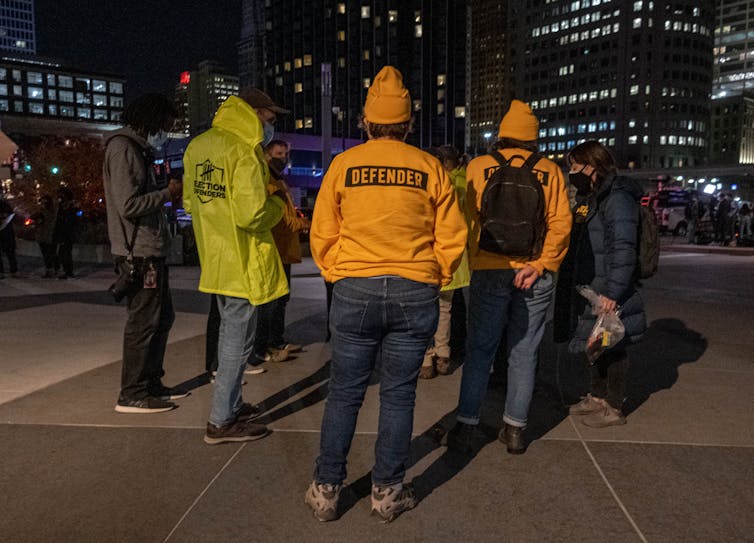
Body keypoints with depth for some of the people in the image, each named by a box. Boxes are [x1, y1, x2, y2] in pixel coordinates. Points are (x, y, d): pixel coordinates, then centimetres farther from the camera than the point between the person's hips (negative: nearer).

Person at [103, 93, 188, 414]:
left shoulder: (138, 149, 18)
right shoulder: (123, 148, -13)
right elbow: (128, 205, -21)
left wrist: (170, 193, 5)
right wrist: (168, 193, -12)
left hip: (151, 251, 10)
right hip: (139, 253, -10)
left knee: (162, 318, 16)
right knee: (143, 322, -3)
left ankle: (151, 383, 26)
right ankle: (132, 395, 8)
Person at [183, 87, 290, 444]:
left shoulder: (198, 146, 10)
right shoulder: (245, 151, -18)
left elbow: (191, 201, 16)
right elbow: (252, 215, -25)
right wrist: (278, 204, -6)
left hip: (214, 258, 9)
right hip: (241, 262, -9)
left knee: (229, 332, 20)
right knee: (237, 340, 1)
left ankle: (231, 405, 32)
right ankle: (221, 422, 9)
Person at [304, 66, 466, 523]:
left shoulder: (343, 165, 0)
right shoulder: (430, 168, -1)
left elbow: (322, 234, 3)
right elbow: (453, 237, 1)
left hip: (354, 291, 0)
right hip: (415, 293, 0)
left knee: (345, 393, 12)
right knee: (399, 395, 11)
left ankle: (327, 489, 22)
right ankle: (388, 492, 23)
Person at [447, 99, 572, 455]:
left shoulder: (478, 167, 2)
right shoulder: (550, 171, 6)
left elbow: (468, 219, -3)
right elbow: (561, 222, -4)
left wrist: (473, 262, 1)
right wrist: (540, 265, -8)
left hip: (490, 271, -1)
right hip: (534, 275, 1)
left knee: (480, 350, 7)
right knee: (524, 353, 11)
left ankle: (465, 426, 10)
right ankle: (515, 430, 19)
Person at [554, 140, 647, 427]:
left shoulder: (617, 197, -15)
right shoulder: (588, 198, 15)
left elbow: (624, 248, -22)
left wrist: (613, 292, -26)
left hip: (606, 293, -10)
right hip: (587, 289, 10)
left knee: (611, 348, 3)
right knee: (593, 344, 19)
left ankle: (614, 408, 17)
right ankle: (596, 397, 35)